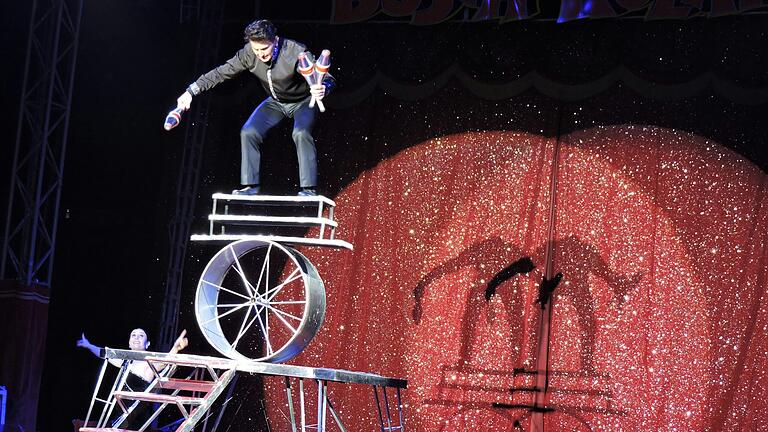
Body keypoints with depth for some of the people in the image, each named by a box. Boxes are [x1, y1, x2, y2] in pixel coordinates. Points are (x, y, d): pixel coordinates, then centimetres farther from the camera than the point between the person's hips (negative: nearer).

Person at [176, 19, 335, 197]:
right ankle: (251, 186, 1)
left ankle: (308, 189, -24)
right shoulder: (249, 54, -21)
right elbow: (221, 72, -11)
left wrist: (323, 88, -59)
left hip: (303, 101, -5)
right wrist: (191, 91, -16)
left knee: (301, 133, -31)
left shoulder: (296, 53, -34)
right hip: (276, 102, 5)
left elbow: (328, 79, -34)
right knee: (248, 132, -10)